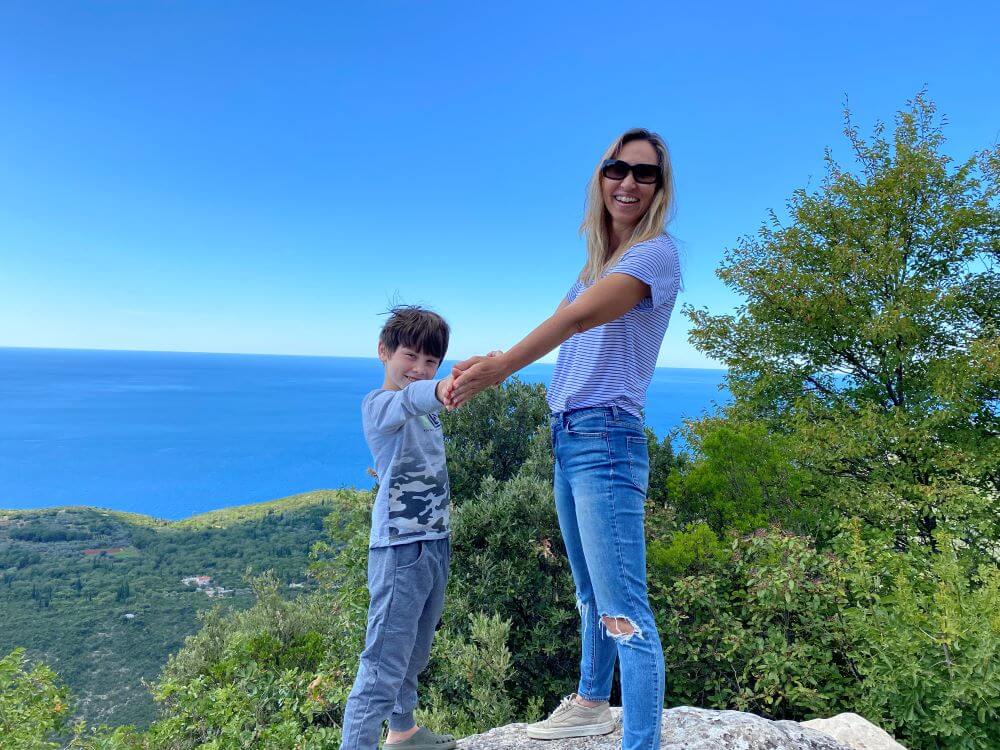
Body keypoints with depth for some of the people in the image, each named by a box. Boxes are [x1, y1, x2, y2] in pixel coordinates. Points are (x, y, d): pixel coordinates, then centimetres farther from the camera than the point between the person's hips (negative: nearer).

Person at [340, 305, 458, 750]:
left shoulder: (428, 411, 12)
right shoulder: (379, 404, -14)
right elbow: (407, 399, -39)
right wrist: (439, 390, -58)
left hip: (436, 544, 9)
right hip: (400, 549, -8)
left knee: (415, 652, 24)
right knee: (384, 663, -7)